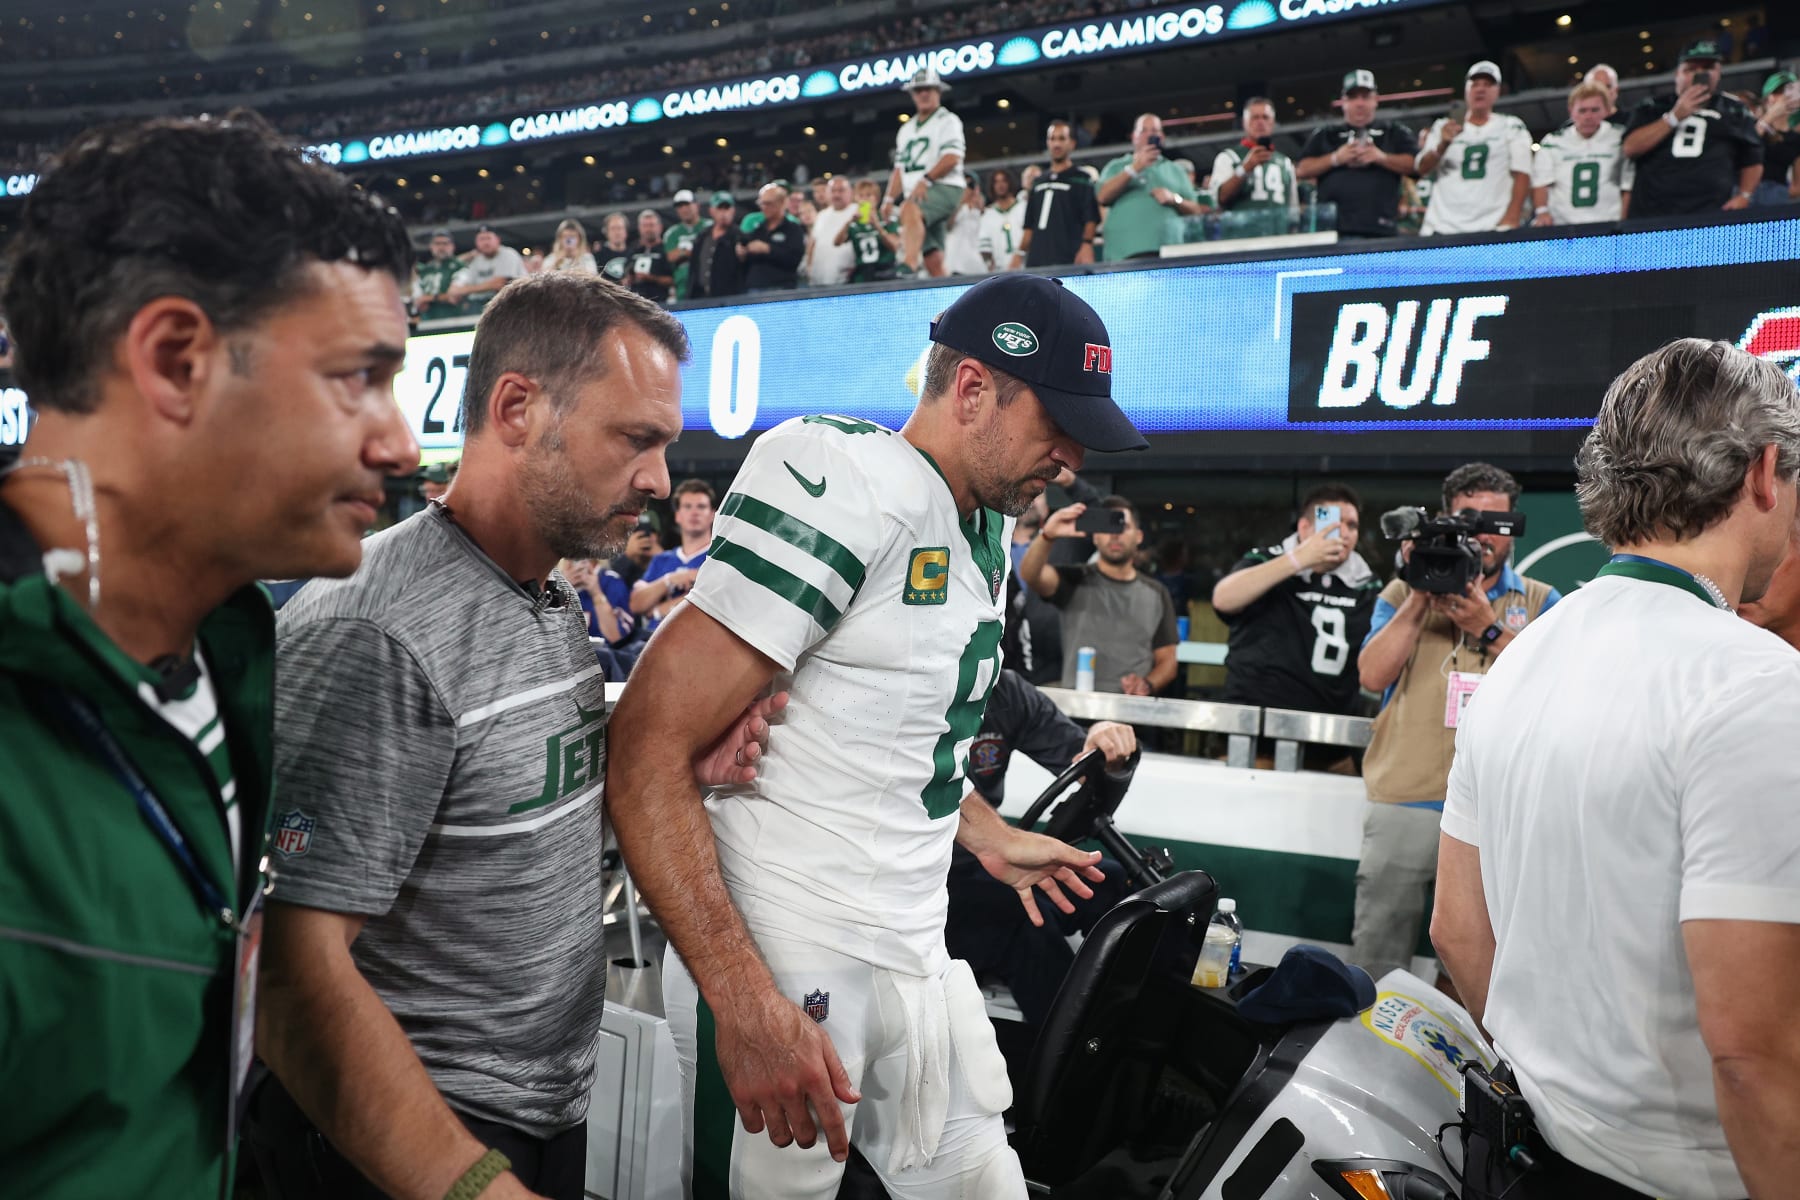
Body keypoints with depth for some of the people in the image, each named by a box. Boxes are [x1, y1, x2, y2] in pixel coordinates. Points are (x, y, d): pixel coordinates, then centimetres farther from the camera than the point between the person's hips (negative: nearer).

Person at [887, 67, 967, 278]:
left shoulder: (947, 120, 4)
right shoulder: (906, 129, 25)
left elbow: (952, 158, -11)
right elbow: (899, 169, 23)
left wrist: (926, 179, -21)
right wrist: (890, 199, 9)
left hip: (944, 188, -7)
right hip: (914, 196, 7)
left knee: (910, 210, -36)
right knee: (933, 259, 0)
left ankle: (908, 269, -54)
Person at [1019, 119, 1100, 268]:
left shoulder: (1082, 179, 6)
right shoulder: (1038, 182, 22)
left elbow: (1091, 219, -4)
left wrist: (1086, 245, -19)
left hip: (1068, 261, -5)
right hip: (1036, 262, 5)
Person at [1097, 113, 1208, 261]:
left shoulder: (1175, 170, 22)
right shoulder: (1116, 166, 17)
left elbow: (1195, 210, 18)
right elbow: (1103, 197, -2)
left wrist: (1174, 199, -3)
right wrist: (1134, 168, -7)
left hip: (1170, 250, 2)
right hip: (1126, 251, -2)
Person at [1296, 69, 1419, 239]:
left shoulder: (1395, 133, 19)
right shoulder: (1324, 135, 20)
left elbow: (1417, 165, 7)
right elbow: (1301, 170, 10)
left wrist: (1382, 157, -6)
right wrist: (1335, 158, -3)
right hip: (1333, 230, 0)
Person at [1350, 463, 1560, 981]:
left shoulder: (1540, 602, 11)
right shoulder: (1404, 592, 12)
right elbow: (1373, 676, -3)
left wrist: (1488, 627, -13)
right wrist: (1420, 597, -9)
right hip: (1405, 803, 0)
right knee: (1374, 967, 4)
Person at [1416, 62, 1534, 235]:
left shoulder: (1512, 128, 10)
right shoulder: (1443, 127, 14)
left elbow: (1521, 175, 2)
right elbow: (1423, 170, 4)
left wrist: (1511, 219, -12)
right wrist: (1443, 145, -15)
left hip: (1492, 228, -1)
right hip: (1442, 227, 1)